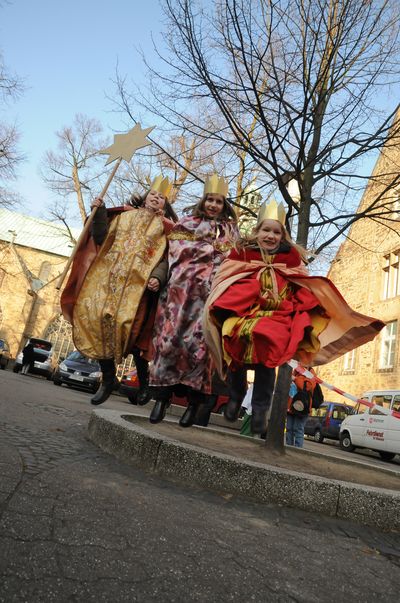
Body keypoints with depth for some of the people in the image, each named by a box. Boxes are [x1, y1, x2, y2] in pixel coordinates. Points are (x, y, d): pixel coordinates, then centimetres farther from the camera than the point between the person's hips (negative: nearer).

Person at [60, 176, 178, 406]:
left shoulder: (165, 226, 13)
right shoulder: (125, 215, 21)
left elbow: (167, 258, 2)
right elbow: (102, 238, 14)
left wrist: (158, 278, -16)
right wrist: (100, 212, 3)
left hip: (138, 283, -3)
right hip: (108, 276, 4)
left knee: (128, 324, -18)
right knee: (96, 316, -11)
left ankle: (144, 381, 3)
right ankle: (108, 378, 6)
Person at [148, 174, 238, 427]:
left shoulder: (230, 228, 23)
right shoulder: (187, 223, 20)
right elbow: (174, 252, 10)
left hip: (209, 291, 0)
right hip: (180, 288, 1)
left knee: (198, 340, -11)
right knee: (170, 336, -9)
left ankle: (194, 399, -3)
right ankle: (163, 395, -2)